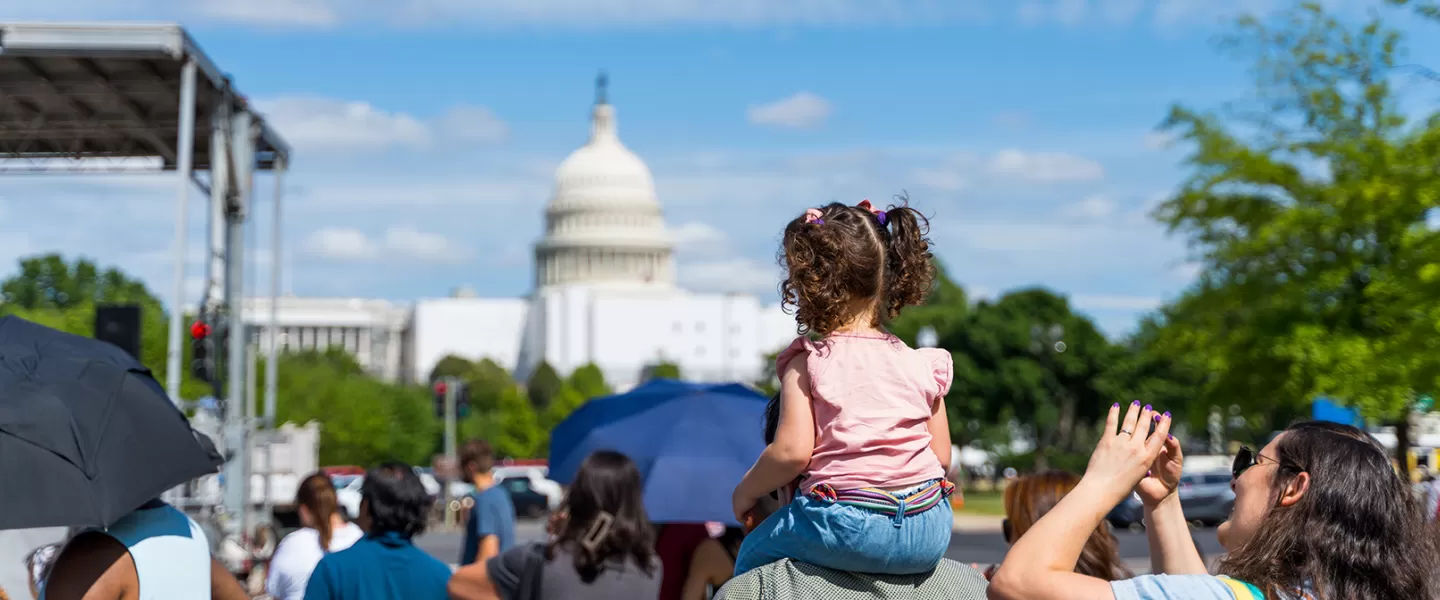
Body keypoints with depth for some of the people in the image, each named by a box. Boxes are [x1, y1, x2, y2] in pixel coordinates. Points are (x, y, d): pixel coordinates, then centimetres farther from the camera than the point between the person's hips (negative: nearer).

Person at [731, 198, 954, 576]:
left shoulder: (807, 364, -3)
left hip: (849, 530, -4)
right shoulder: (922, 365, 7)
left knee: (752, 553, 21)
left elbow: (792, 452, -11)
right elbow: (941, 457, 9)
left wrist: (746, 492, 7)